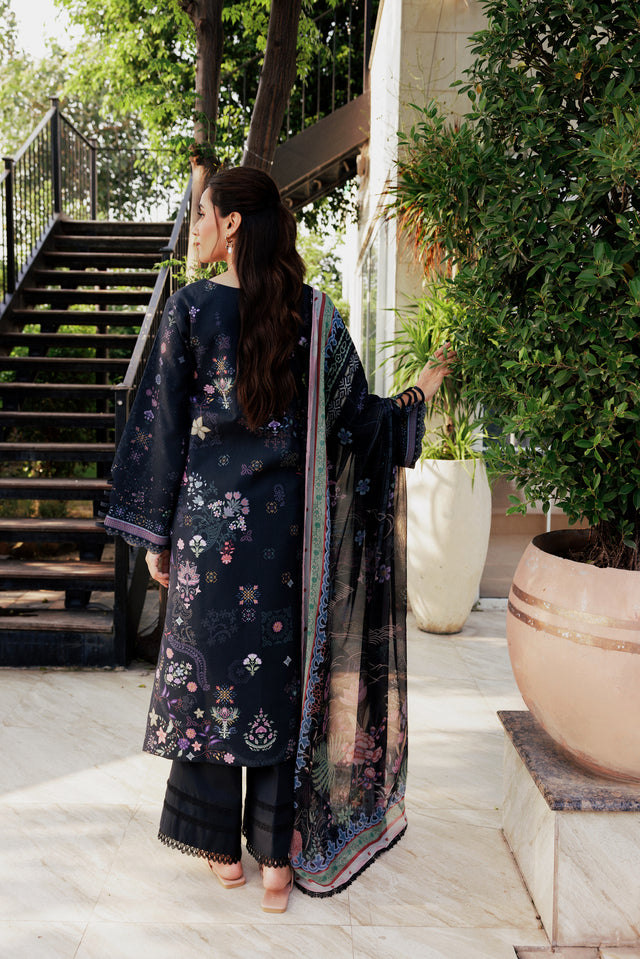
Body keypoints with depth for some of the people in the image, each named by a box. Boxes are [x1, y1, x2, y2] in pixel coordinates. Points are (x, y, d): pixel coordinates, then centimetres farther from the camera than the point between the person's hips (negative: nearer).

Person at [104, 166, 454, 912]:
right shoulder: (313, 312, -2)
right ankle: (279, 862, 23)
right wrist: (418, 395, 21)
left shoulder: (192, 307, -7)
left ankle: (223, 851, 29)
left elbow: (163, 424, -6)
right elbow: (353, 418, 1)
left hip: (208, 522, -1)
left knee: (210, 674, 14)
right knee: (282, 678, 12)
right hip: (286, 530, 2)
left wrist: (156, 536, 3)